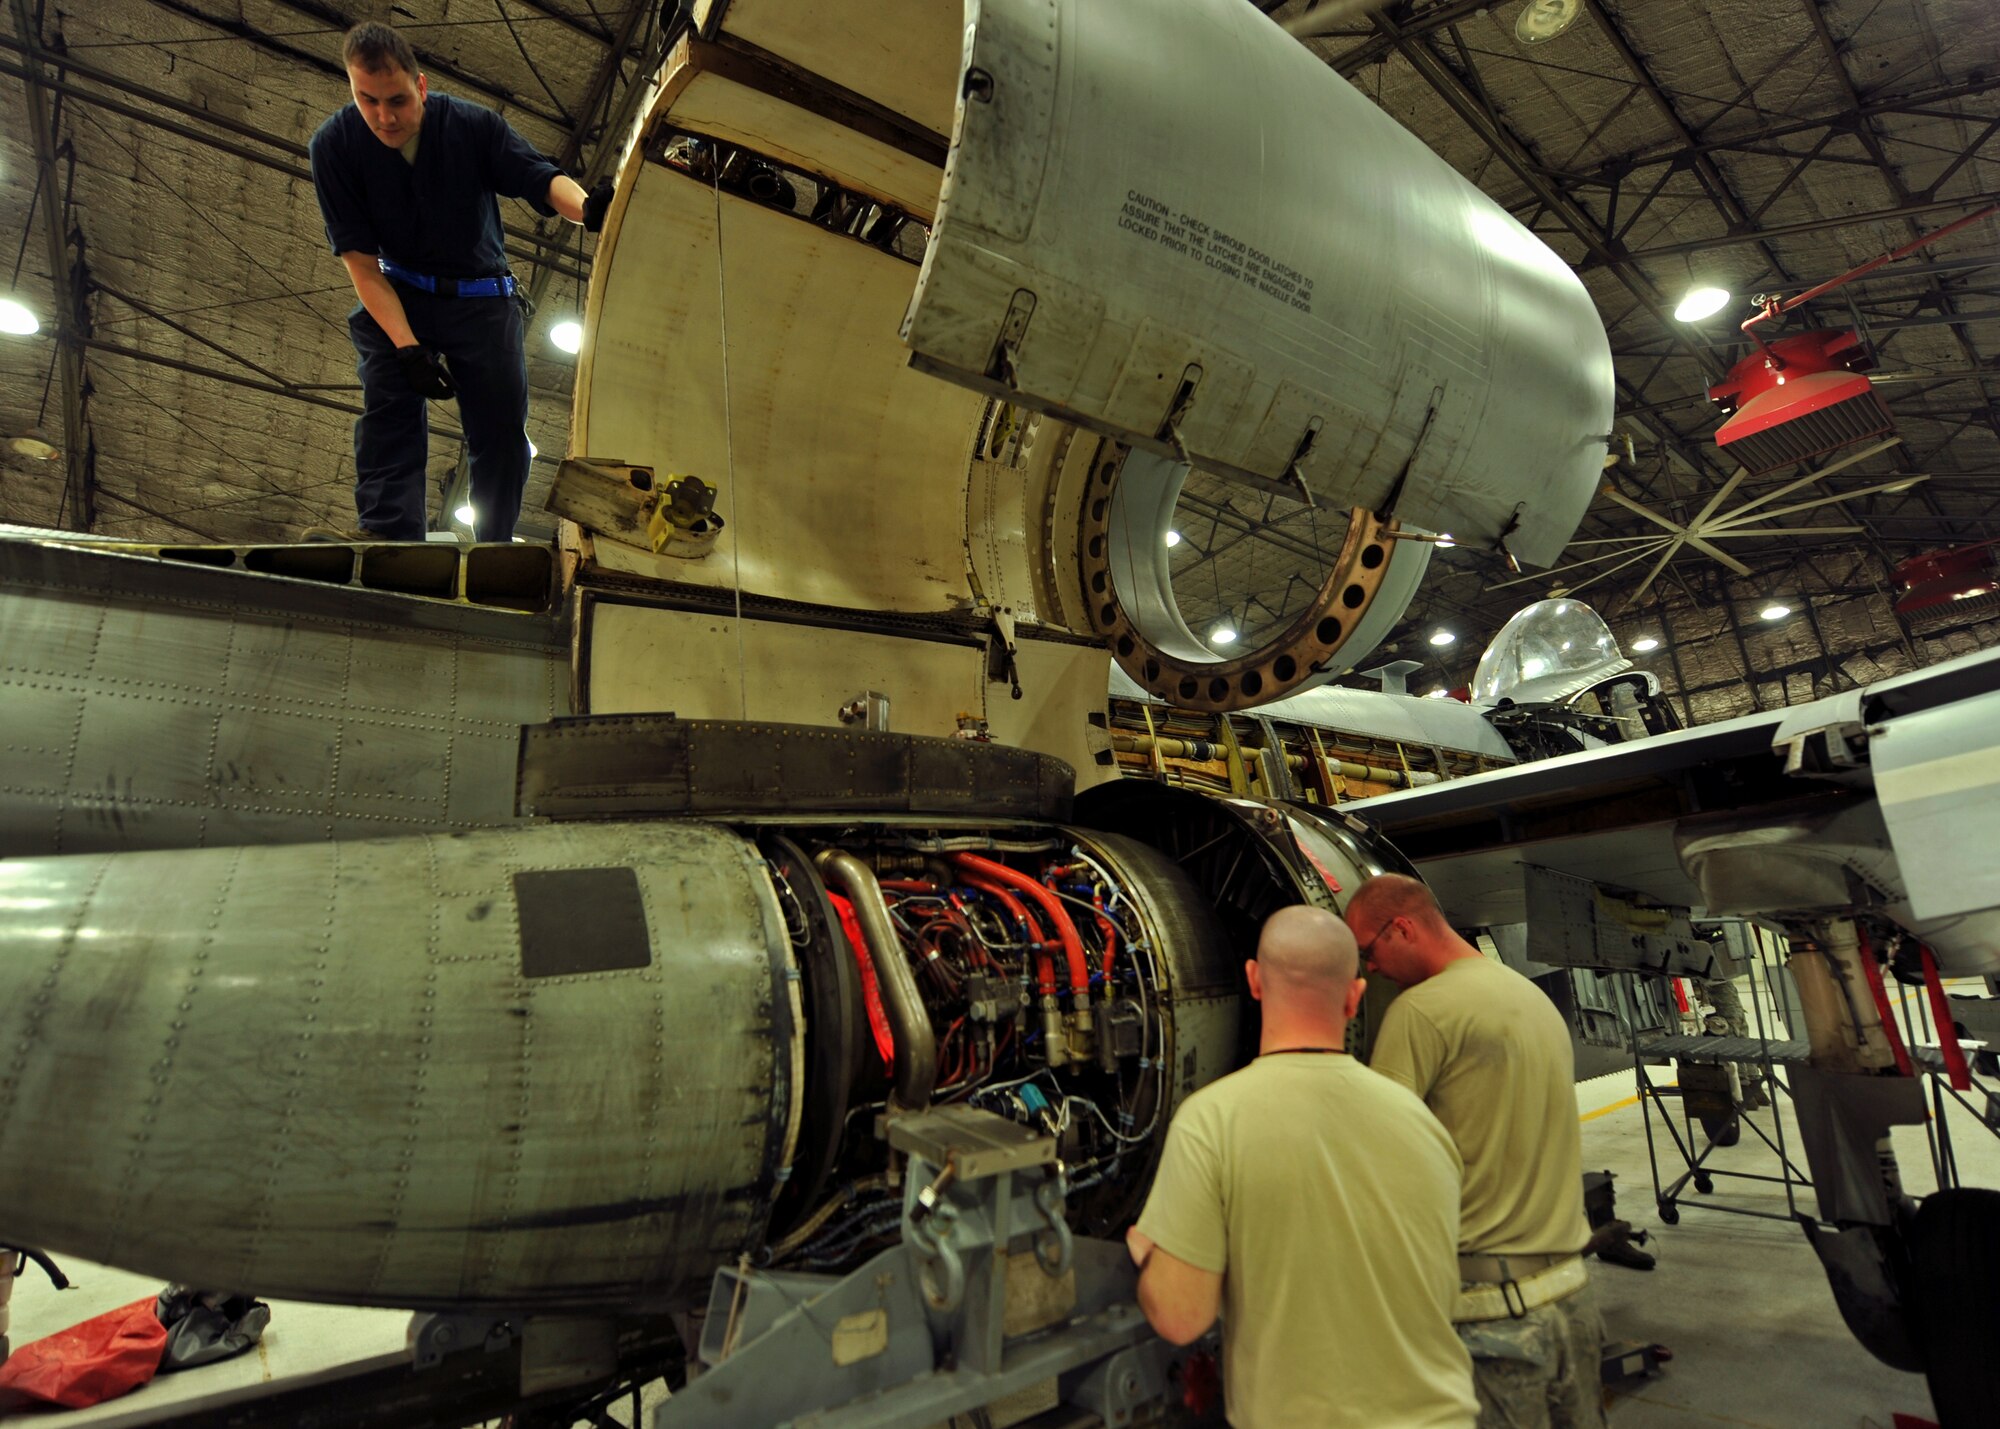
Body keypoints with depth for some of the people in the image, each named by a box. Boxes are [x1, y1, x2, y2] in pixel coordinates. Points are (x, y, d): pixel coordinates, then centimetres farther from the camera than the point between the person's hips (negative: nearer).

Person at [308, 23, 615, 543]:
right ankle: (391, 538, -32)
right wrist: (406, 346, -27)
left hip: (483, 299, 1)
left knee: (503, 432, -4)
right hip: (396, 296, 0)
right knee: (389, 407, -22)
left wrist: (587, 206, -48)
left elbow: (542, 179, -23)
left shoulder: (474, 125, -11)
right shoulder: (334, 145, -12)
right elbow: (360, 260, -15)